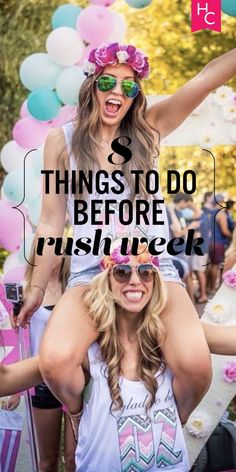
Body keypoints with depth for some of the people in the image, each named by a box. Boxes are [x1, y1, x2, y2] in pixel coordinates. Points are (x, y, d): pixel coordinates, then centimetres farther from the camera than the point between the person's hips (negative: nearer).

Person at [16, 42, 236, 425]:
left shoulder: (148, 129, 5)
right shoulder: (62, 140, 4)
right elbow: (51, 221, 7)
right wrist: (37, 288, 9)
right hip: (91, 274, 0)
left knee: (195, 366, -26)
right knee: (54, 362, -29)